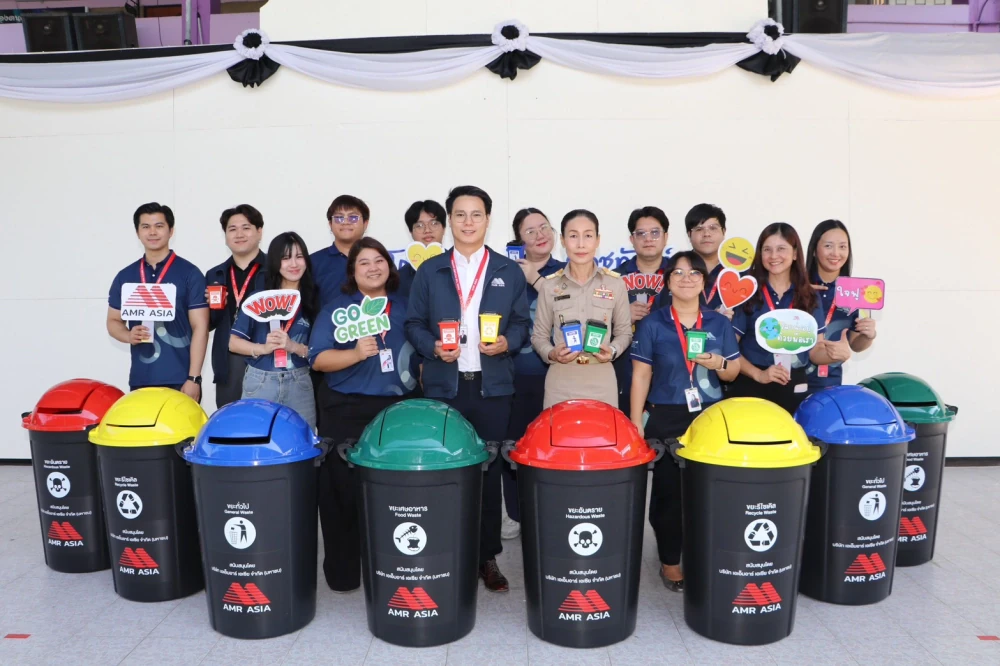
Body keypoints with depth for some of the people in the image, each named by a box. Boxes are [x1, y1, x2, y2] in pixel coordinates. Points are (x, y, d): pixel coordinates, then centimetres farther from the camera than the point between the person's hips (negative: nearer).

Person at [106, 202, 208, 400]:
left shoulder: (190, 273, -2)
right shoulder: (125, 277, 10)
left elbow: (200, 328, -6)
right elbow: (113, 321, 17)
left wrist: (193, 378, -11)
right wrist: (129, 336, -7)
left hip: (180, 381, -4)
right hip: (140, 381, 4)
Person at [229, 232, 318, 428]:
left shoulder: (314, 300, 2)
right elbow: (234, 342, 1)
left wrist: (294, 347, -16)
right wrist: (263, 348, -15)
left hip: (299, 384, 0)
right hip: (260, 382, 0)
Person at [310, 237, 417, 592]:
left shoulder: (405, 306, 10)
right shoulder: (336, 309, 2)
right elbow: (318, 359, -7)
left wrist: (420, 382, 3)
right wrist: (357, 353, -22)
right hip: (347, 412, -2)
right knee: (344, 490, -1)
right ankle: (342, 570, 12)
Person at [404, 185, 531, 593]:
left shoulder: (510, 272, 9)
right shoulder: (429, 271, 8)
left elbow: (522, 323, 8)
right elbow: (414, 323, 6)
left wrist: (507, 342, -12)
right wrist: (433, 347, -12)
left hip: (492, 386, 0)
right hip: (443, 386, 0)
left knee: (489, 471, 5)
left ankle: (488, 557, 17)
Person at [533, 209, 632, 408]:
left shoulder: (615, 284, 0)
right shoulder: (549, 285, 0)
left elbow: (624, 331, 10)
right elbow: (539, 335, 7)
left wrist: (612, 351, -10)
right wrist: (551, 353, -13)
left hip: (601, 381, 0)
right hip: (560, 382, 0)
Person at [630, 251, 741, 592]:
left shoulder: (720, 323, 7)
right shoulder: (652, 324, 1)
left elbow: (733, 373, 11)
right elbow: (641, 376, 0)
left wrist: (718, 363, -12)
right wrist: (636, 423, -5)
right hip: (665, 419, -2)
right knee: (668, 490, 0)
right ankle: (669, 561, 16)